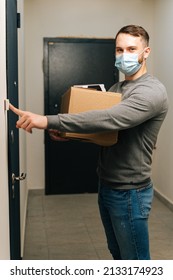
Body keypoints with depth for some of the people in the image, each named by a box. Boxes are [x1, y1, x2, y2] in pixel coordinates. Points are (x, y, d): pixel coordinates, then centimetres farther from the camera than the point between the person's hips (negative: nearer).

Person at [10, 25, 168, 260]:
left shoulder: (153, 91, -19)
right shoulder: (116, 88, 11)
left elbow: (108, 119, -34)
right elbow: (102, 129, 13)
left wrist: (48, 121, -38)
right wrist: (65, 132, -7)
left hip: (129, 192, -8)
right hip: (106, 186, 8)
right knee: (117, 253, 21)